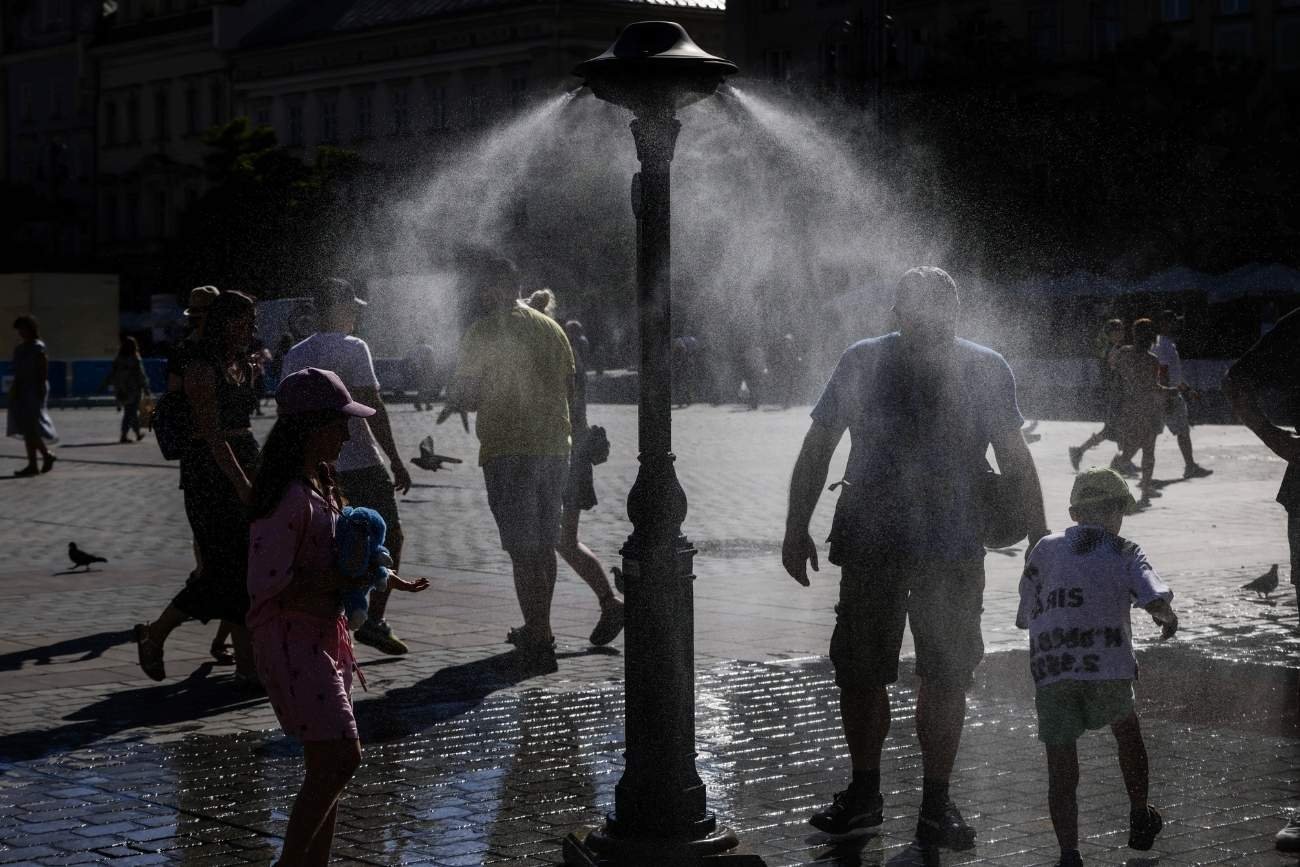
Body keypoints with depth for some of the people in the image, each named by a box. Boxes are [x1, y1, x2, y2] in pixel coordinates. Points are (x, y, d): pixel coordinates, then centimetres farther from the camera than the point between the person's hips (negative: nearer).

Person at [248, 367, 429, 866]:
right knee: (338, 760, -11)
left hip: (325, 637, 10)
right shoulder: (288, 498, -20)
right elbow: (268, 585, -24)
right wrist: (341, 580, -20)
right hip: (293, 642, -10)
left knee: (329, 766, 13)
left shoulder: (319, 486, 11)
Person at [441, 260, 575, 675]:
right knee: (544, 547, 17)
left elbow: (464, 392, -9)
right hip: (554, 446, 7)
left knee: (524, 551, -5)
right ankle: (540, 631, 29)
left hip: (508, 451, -6)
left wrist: (452, 406, 14)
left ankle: (538, 643, -8)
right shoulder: (552, 328, 11)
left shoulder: (484, 332, -8)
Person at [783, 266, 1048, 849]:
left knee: (946, 678, 3)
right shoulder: (863, 364, -3)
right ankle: (863, 795, 24)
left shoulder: (985, 371, -3)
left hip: (953, 549, 0)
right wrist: (797, 531, 2)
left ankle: (936, 805, 16)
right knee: (858, 672, 7)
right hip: (870, 543, 1)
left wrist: (1038, 541, 3)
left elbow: (1016, 462, 5)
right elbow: (817, 450, 5)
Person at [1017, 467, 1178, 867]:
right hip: (1106, 669, -1)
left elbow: (1025, 617, 19)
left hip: (1048, 672, 1)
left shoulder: (1044, 550, 17)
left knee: (1061, 770, 5)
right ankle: (1140, 820, 37)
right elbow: (1156, 600, -7)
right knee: (1127, 729, 27)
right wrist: (1168, 618, 13)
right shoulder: (1123, 552, 9)